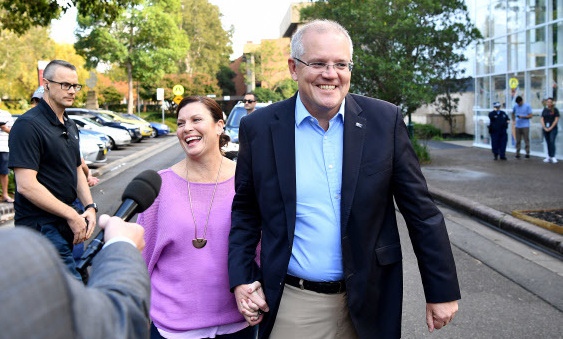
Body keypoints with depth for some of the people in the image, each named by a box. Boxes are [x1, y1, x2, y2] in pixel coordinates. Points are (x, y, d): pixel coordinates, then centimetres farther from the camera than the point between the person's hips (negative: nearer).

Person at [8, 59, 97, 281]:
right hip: (40, 225, -8)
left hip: (66, 222, 8)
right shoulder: (28, 125, -14)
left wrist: (90, 207, 1)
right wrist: (72, 215, -19)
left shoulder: (70, 126, 14)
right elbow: (26, 185, -21)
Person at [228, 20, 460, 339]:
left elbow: (421, 211, -3)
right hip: (292, 304, 0)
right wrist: (241, 278, -3)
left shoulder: (385, 120, -7)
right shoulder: (259, 128, -5)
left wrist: (443, 291, -2)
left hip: (369, 301, 1)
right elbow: (245, 210, 7)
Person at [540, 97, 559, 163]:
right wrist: (544, 127, -5)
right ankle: (549, 157, 10)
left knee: (552, 142, -13)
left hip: (553, 129, -4)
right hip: (545, 129, 4)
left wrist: (551, 128, -11)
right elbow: (542, 119, 8)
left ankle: (553, 157, -14)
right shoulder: (544, 110, 10)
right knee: (548, 143, 6)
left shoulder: (555, 110, -1)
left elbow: (556, 120, -6)